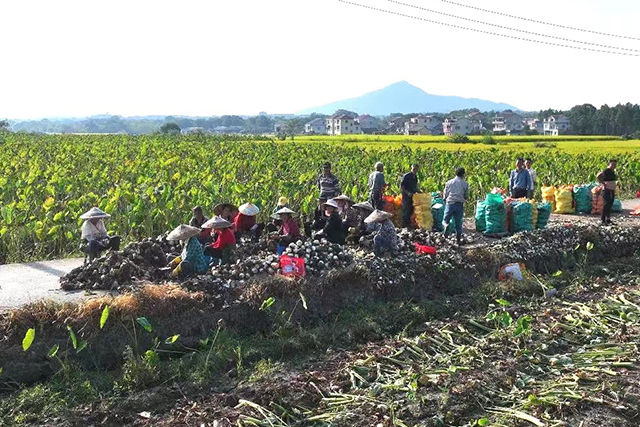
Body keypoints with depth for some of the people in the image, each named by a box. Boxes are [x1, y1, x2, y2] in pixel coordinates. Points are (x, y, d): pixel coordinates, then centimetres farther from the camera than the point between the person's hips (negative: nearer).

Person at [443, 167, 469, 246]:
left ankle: (446, 227, -23)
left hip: (450, 203, 0)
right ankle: (458, 239, 10)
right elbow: (466, 196, 9)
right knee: (458, 223, 9)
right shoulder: (465, 184, 3)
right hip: (459, 204, 0)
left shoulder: (449, 182, 5)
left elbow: (444, 195, 8)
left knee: (445, 220, 9)